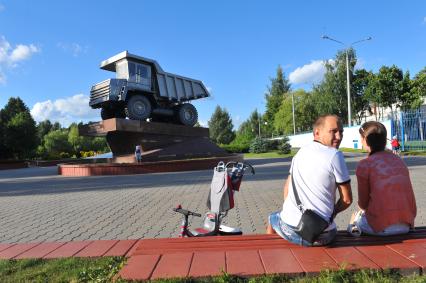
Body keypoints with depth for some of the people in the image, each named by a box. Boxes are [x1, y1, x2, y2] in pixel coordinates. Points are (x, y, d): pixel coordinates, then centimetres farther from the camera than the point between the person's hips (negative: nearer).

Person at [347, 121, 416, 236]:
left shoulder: (364, 164, -8)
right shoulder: (399, 161, 10)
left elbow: (363, 203, -2)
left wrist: (362, 209, 20)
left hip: (382, 228, -5)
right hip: (406, 225, 6)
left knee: (354, 219, 23)